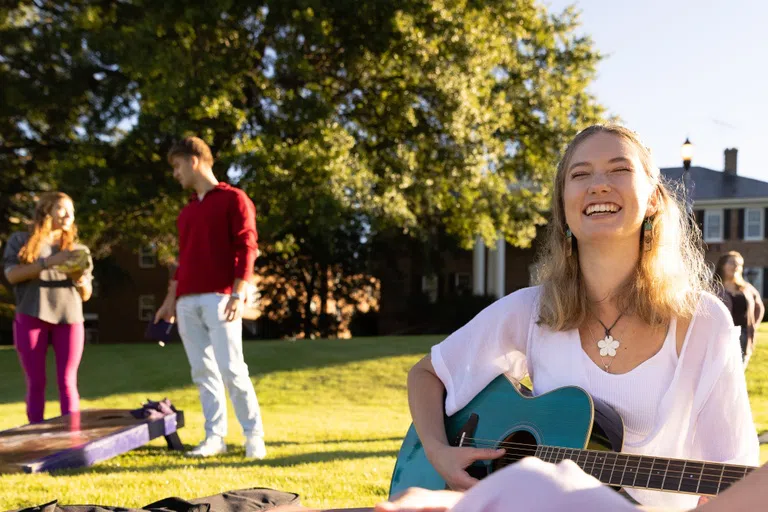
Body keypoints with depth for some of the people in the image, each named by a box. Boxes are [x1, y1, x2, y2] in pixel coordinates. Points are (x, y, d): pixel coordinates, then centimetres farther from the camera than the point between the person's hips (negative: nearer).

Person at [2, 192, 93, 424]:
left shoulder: (78, 249, 15)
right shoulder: (20, 240, 10)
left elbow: (86, 295, 12)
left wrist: (79, 278, -10)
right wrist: (48, 262, -15)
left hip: (69, 319, 1)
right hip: (30, 317, -1)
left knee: (67, 382, -3)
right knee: (36, 382, 0)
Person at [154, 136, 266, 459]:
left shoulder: (233, 199, 2)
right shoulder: (186, 211, 23)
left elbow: (246, 249, -6)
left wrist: (238, 294, -15)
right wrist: (170, 299, 18)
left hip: (219, 299, -6)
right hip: (187, 303, 6)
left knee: (231, 369, -10)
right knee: (202, 372, 4)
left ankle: (254, 436, 1)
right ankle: (214, 437, 10)